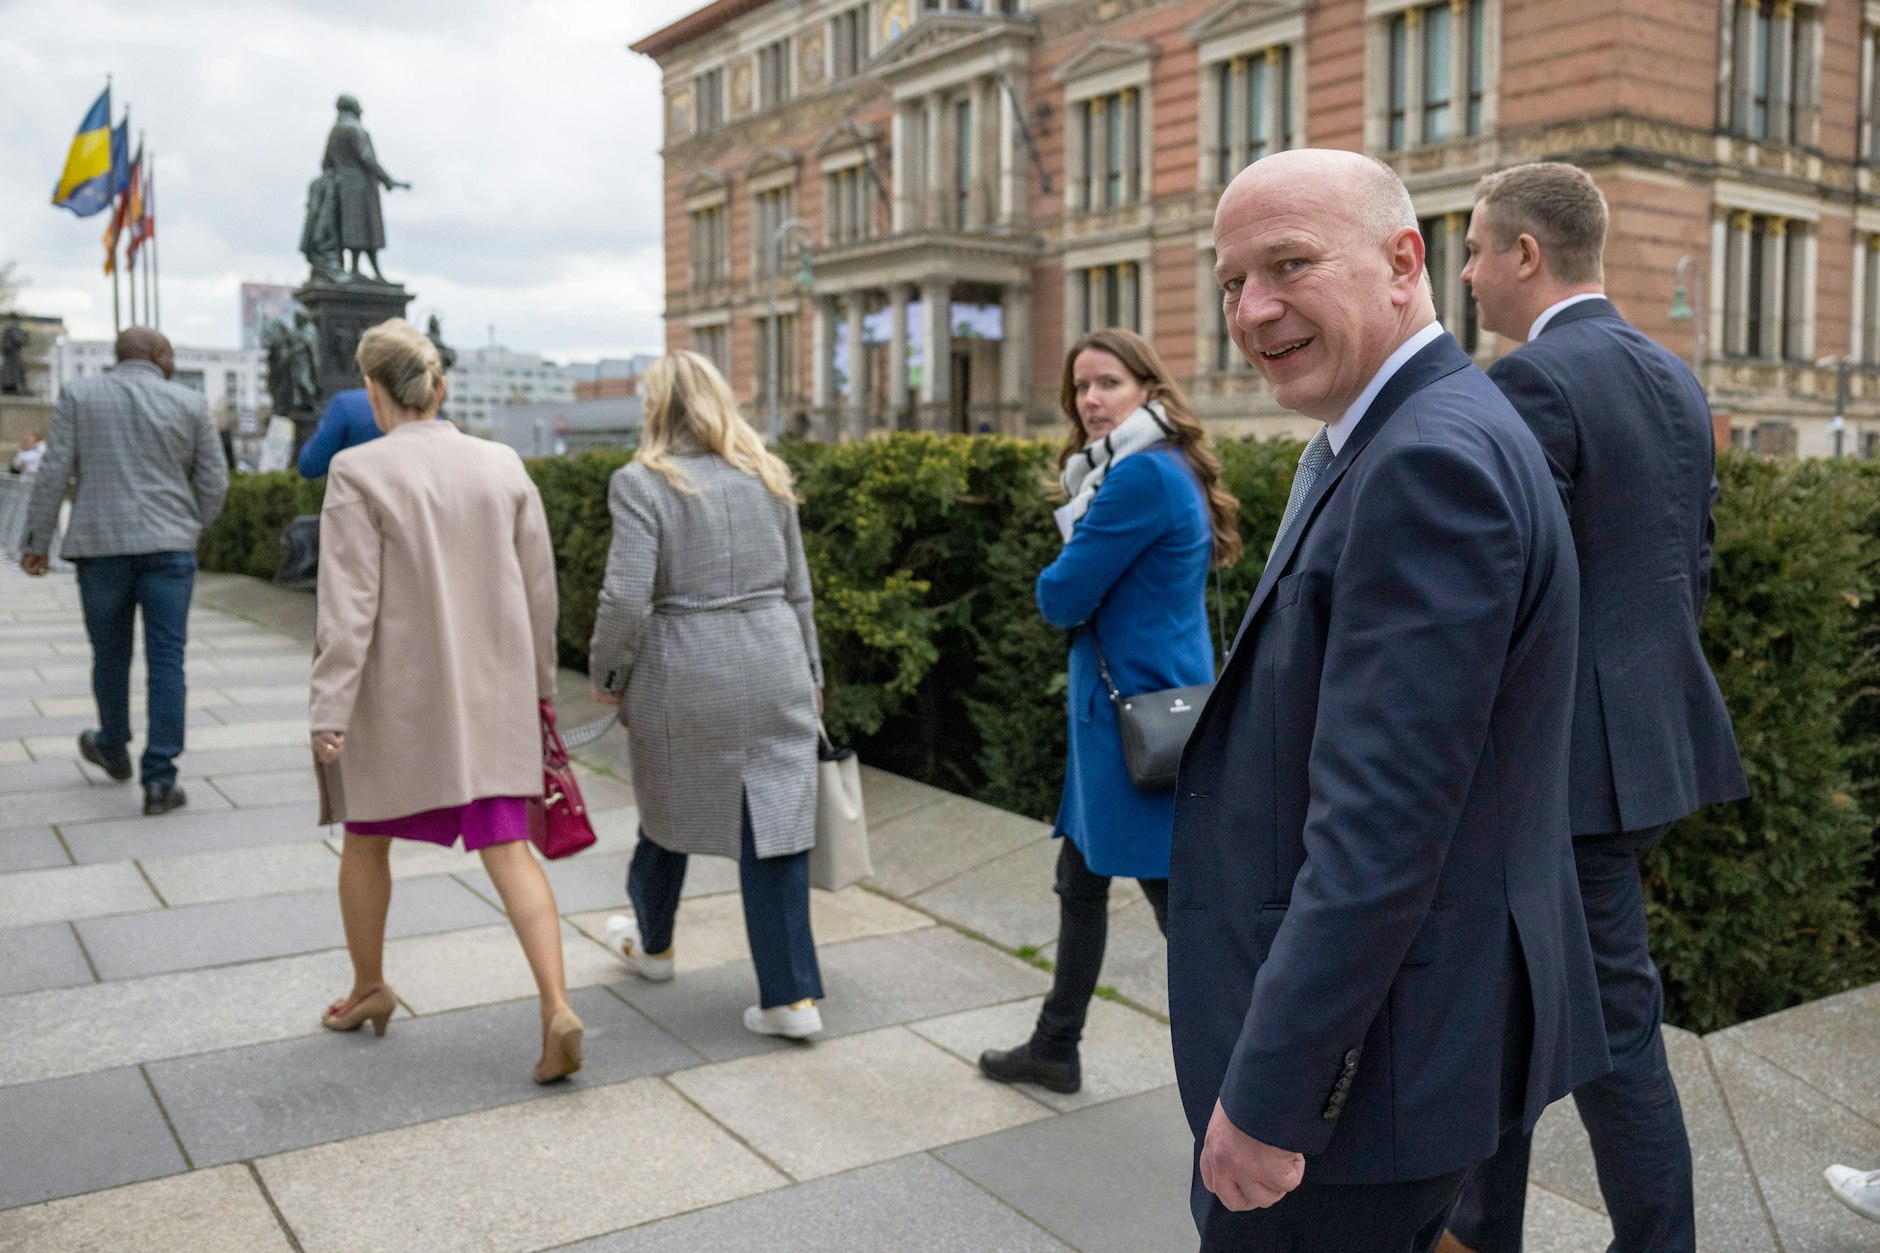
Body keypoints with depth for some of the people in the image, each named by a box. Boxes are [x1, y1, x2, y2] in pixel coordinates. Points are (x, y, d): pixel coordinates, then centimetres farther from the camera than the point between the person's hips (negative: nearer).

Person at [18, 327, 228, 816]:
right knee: (166, 661, -1)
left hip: (100, 545, 1)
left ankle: (113, 750, 38)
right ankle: (159, 779, -5)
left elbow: (54, 473, -1)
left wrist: (37, 541, 4)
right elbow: (214, 482, 3)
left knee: (110, 653, 17)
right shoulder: (190, 404, 2)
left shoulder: (79, 396, 3)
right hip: (168, 546, -1)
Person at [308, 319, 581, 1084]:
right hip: (493, 691, 3)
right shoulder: (503, 466, 2)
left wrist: (330, 712, -11)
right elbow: (539, 588, 7)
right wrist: (536, 682, 18)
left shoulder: (359, 472, -11)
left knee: (366, 841, 19)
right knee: (509, 851, 2)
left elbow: (349, 603, -14)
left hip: (397, 696, -3)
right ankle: (558, 1010, -11)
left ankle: (369, 988, 37)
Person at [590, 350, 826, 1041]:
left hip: (684, 678, -3)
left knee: (670, 809, 19)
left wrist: (606, 673, 1)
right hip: (774, 668, 3)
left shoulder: (641, 483, -8)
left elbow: (626, 598, -14)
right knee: (772, 824, 4)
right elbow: (797, 590, 12)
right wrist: (808, 674, 20)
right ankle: (791, 996, 4)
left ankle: (652, 943, 43)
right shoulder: (767, 478, 8)